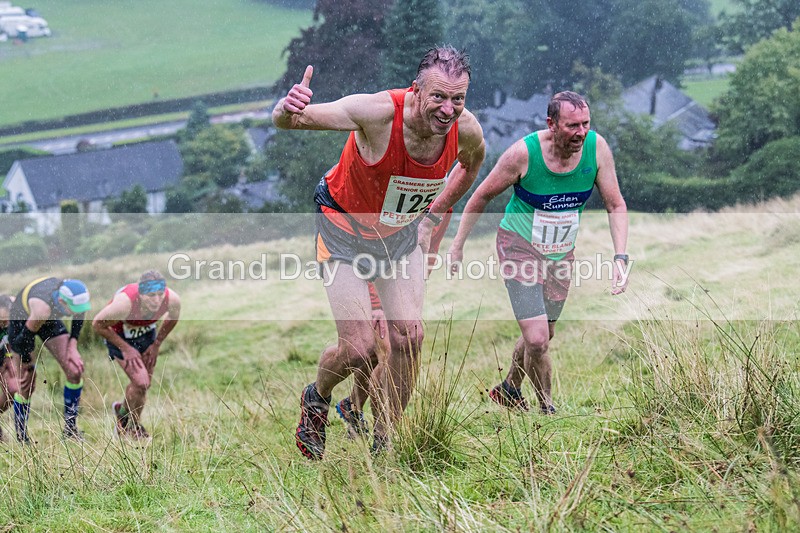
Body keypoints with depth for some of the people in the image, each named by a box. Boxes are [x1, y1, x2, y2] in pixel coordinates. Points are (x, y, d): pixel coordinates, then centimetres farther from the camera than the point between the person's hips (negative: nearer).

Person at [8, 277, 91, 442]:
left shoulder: (78, 296, -28)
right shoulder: (43, 308, -45)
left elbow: (79, 317, -3)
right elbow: (25, 337, -30)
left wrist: (72, 346, -10)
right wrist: (29, 366, -14)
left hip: (50, 321, 5)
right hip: (21, 322, -5)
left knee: (75, 371, -5)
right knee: (26, 385, -5)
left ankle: (70, 428, 8)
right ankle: (21, 438, 11)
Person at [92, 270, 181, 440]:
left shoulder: (172, 300, -29)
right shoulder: (124, 304, -42)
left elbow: (173, 318, -2)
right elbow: (97, 324, -23)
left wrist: (157, 344, -1)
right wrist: (125, 348, -19)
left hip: (147, 333, 5)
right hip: (118, 335, -5)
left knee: (144, 384, 10)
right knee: (140, 382, -15)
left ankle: (122, 410, 42)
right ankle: (132, 426, 13)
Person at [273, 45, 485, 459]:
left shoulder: (466, 129, -20)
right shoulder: (378, 112, -35)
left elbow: (471, 163, 8)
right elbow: (292, 119, -38)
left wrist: (432, 215, 7)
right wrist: (288, 109, -63)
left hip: (401, 233, 4)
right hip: (345, 227, -4)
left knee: (408, 336, -5)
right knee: (359, 347, -9)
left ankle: (384, 445, 13)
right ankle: (315, 401, 26)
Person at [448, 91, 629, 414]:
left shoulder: (597, 148, -16)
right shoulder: (524, 153, -24)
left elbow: (616, 206, -6)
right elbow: (482, 196, -9)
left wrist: (620, 258, -19)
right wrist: (457, 247, -4)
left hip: (561, 254, 5)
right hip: (519, 246, -4)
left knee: (543, 336, 17)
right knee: (537, 339, -15)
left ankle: (509, 390, 45)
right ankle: (547, 410, 7)